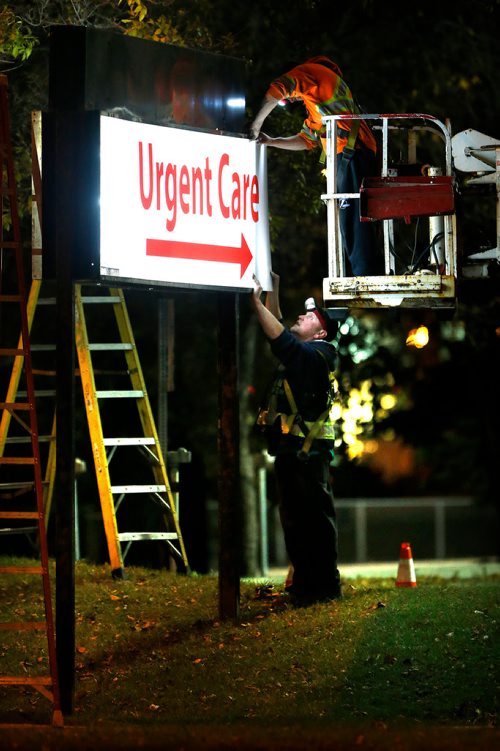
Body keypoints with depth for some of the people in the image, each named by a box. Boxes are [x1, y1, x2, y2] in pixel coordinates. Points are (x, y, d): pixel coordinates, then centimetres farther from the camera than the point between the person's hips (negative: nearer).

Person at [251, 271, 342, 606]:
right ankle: (305, 582, 16)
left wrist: (257, 301, -26)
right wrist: (273, 287, 21)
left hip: (309, 451, -10)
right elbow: (278, 327, 30)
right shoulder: (298, 351, 17)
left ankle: (326, 585, -4)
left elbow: (281, 340, -25)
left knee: (316, 519, -6)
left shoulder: (315, 353, -10)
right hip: (289, 449, 10)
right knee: (294, 521, 11)